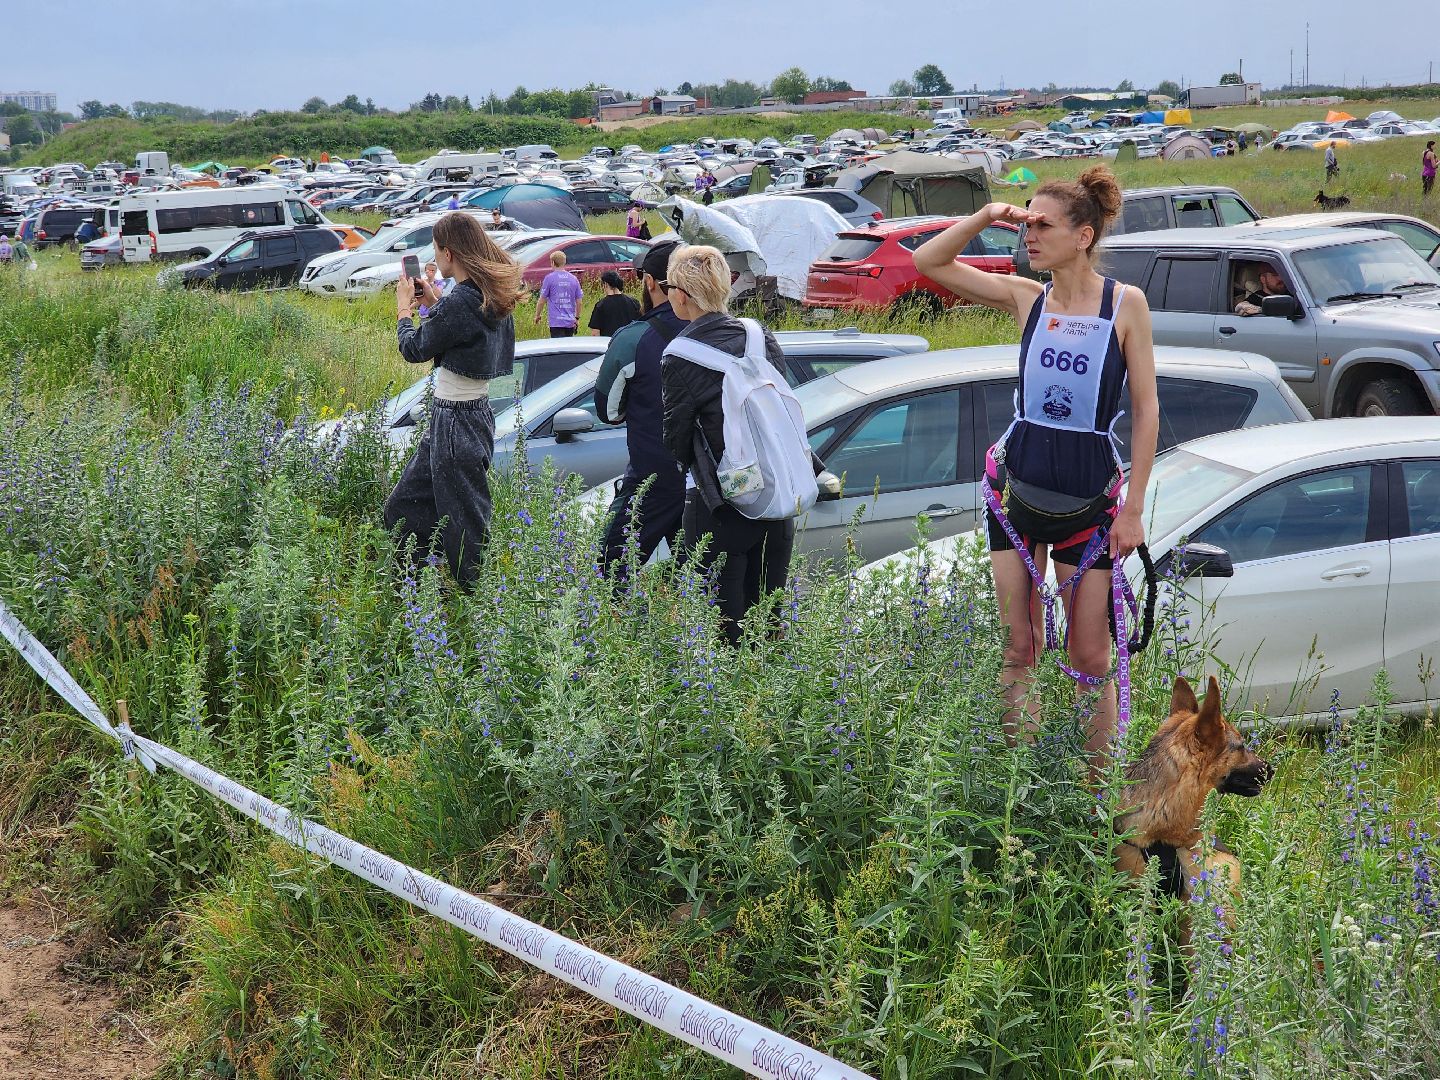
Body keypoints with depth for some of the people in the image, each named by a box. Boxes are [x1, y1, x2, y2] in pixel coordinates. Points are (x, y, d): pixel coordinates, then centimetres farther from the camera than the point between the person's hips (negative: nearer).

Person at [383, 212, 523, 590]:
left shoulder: (458, 302, -24)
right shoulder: (492, 296, 4)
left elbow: (415, 349, -10)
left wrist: (404, 308, 8)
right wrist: (434, 302, 19)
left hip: (455, 423, -10)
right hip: (476, 413, 10)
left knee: (464, 528, 2)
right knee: (403, 510, 18)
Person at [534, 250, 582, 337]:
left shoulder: (549, 278, -5)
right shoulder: (573, 278, 7)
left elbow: (542, 300, -2)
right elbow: (578, 302, 10)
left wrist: (537, 315, 12)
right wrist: (577, 318, 22)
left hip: (556, 322, -5)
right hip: (570, 322, 5)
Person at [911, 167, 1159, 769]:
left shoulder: (1126, 303, -5)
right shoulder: (1025, 299, 4)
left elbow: (1146, 409, -4)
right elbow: (927, 262, 7)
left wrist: (1133, 508, -8)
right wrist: (987, 216, -6)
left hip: (1089, 487, -3)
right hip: (1017, 478, 3)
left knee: (1090, 656, 3)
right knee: (1017, 648, 6)